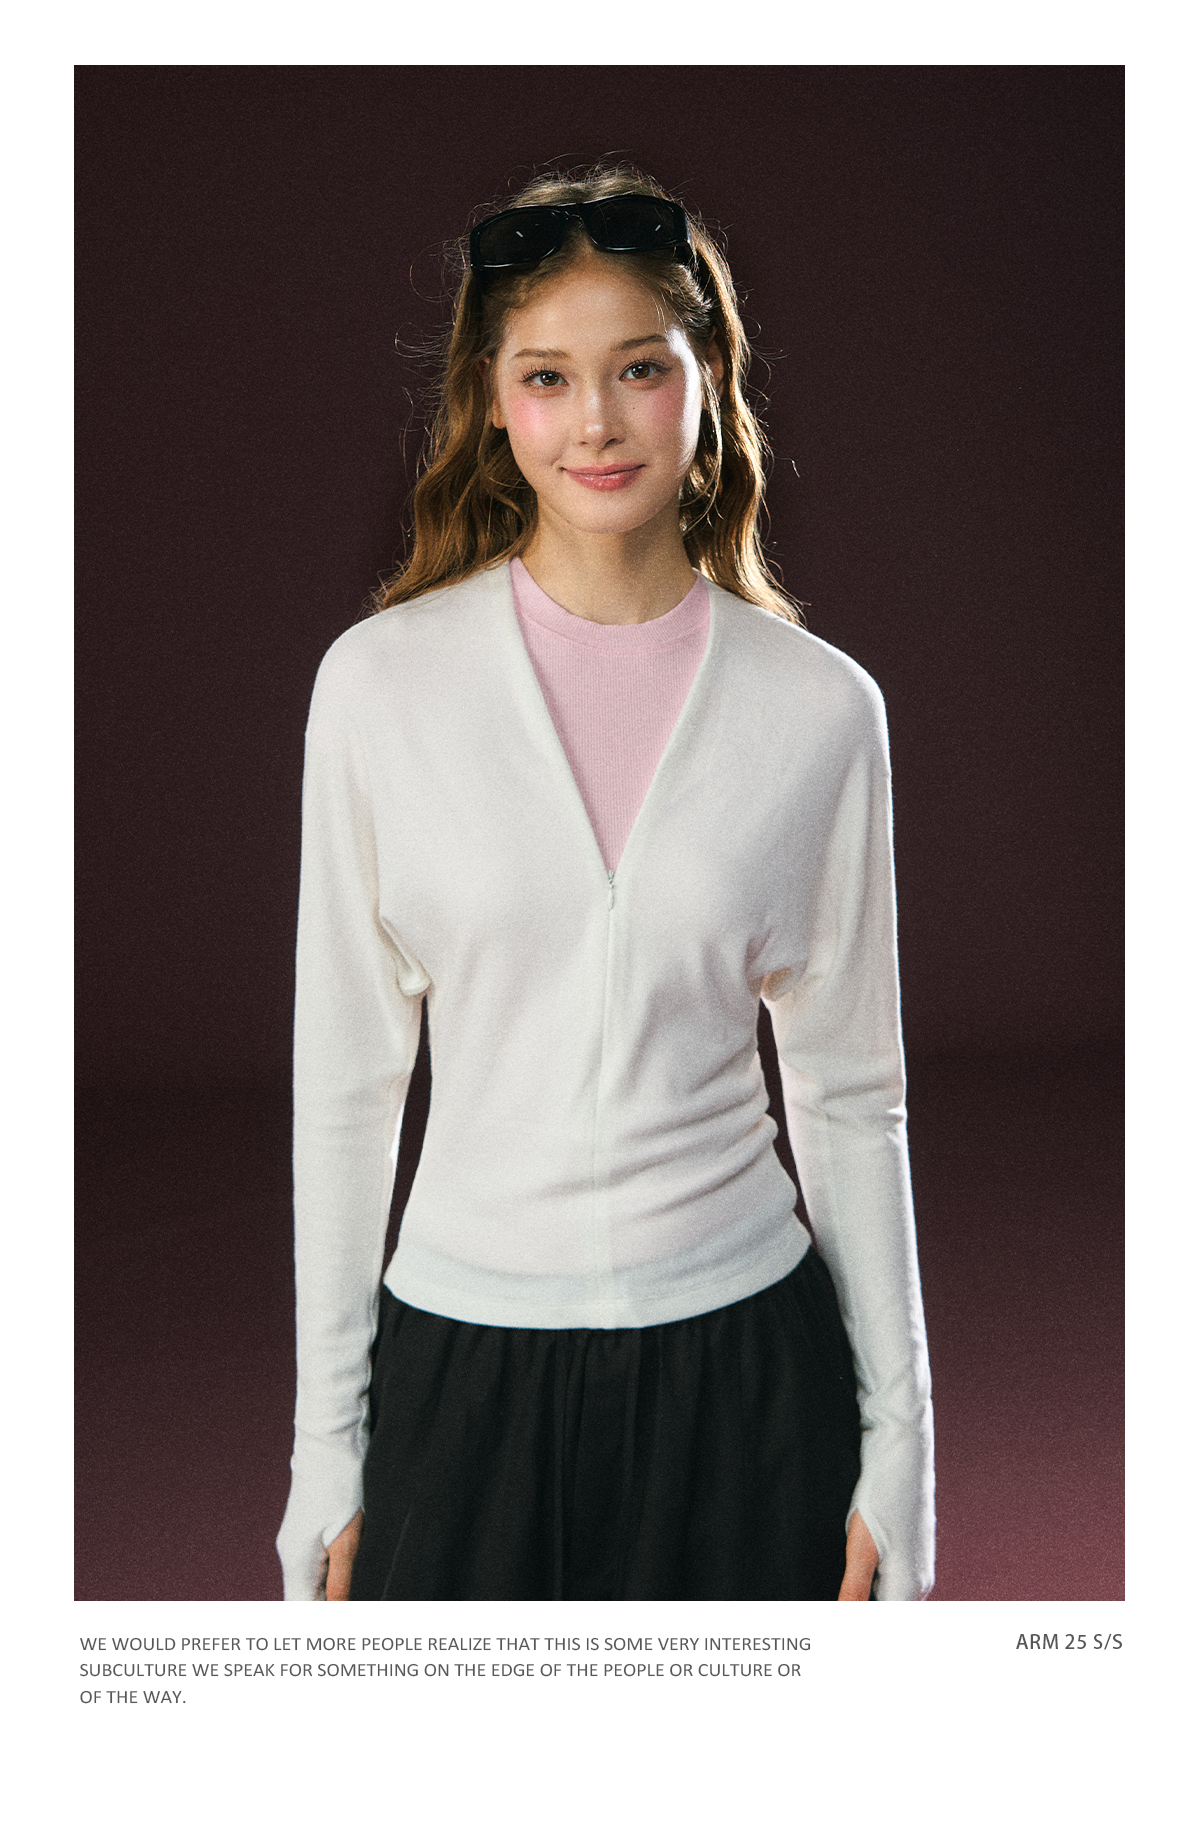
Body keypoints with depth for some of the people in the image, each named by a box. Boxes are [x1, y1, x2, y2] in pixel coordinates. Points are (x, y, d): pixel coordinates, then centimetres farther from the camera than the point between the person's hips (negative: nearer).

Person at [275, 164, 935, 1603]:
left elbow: (849, 1095, 3)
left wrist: (897, 1443, 3)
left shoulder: (819, 710, -3)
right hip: (463, 1364, 0)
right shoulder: (382, 681, -5)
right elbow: (346, 1079, 0)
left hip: (742, 1354, 1)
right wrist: (328, 1452, 1)